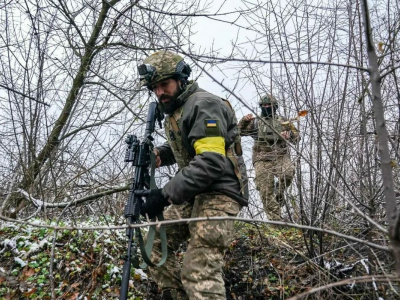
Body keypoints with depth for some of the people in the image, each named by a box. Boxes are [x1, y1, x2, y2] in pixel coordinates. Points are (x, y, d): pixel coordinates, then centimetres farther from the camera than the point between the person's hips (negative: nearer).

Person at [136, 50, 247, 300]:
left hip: (217, 194, -10)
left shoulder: (204, 104, -15)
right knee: (156, 242, 13)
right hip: (192, 193, 10)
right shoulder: (173, 109, 14)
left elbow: (211, 162, -26)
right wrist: (158, 154, 5)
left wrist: (166, 194, -28)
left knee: (200, 274, -16)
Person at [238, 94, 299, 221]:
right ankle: (276, 220, -1)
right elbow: (240, 131, 8)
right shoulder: (255, 122, 18)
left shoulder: (283, 121, 18)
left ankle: (279, 193, -4)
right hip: (262, 160, 0)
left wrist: (289, 134, -10)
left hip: (281, 156, 0)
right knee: (266, 192, -8)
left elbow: (296, 136, 13)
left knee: (288, 172, -32)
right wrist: (244, 120, -11)